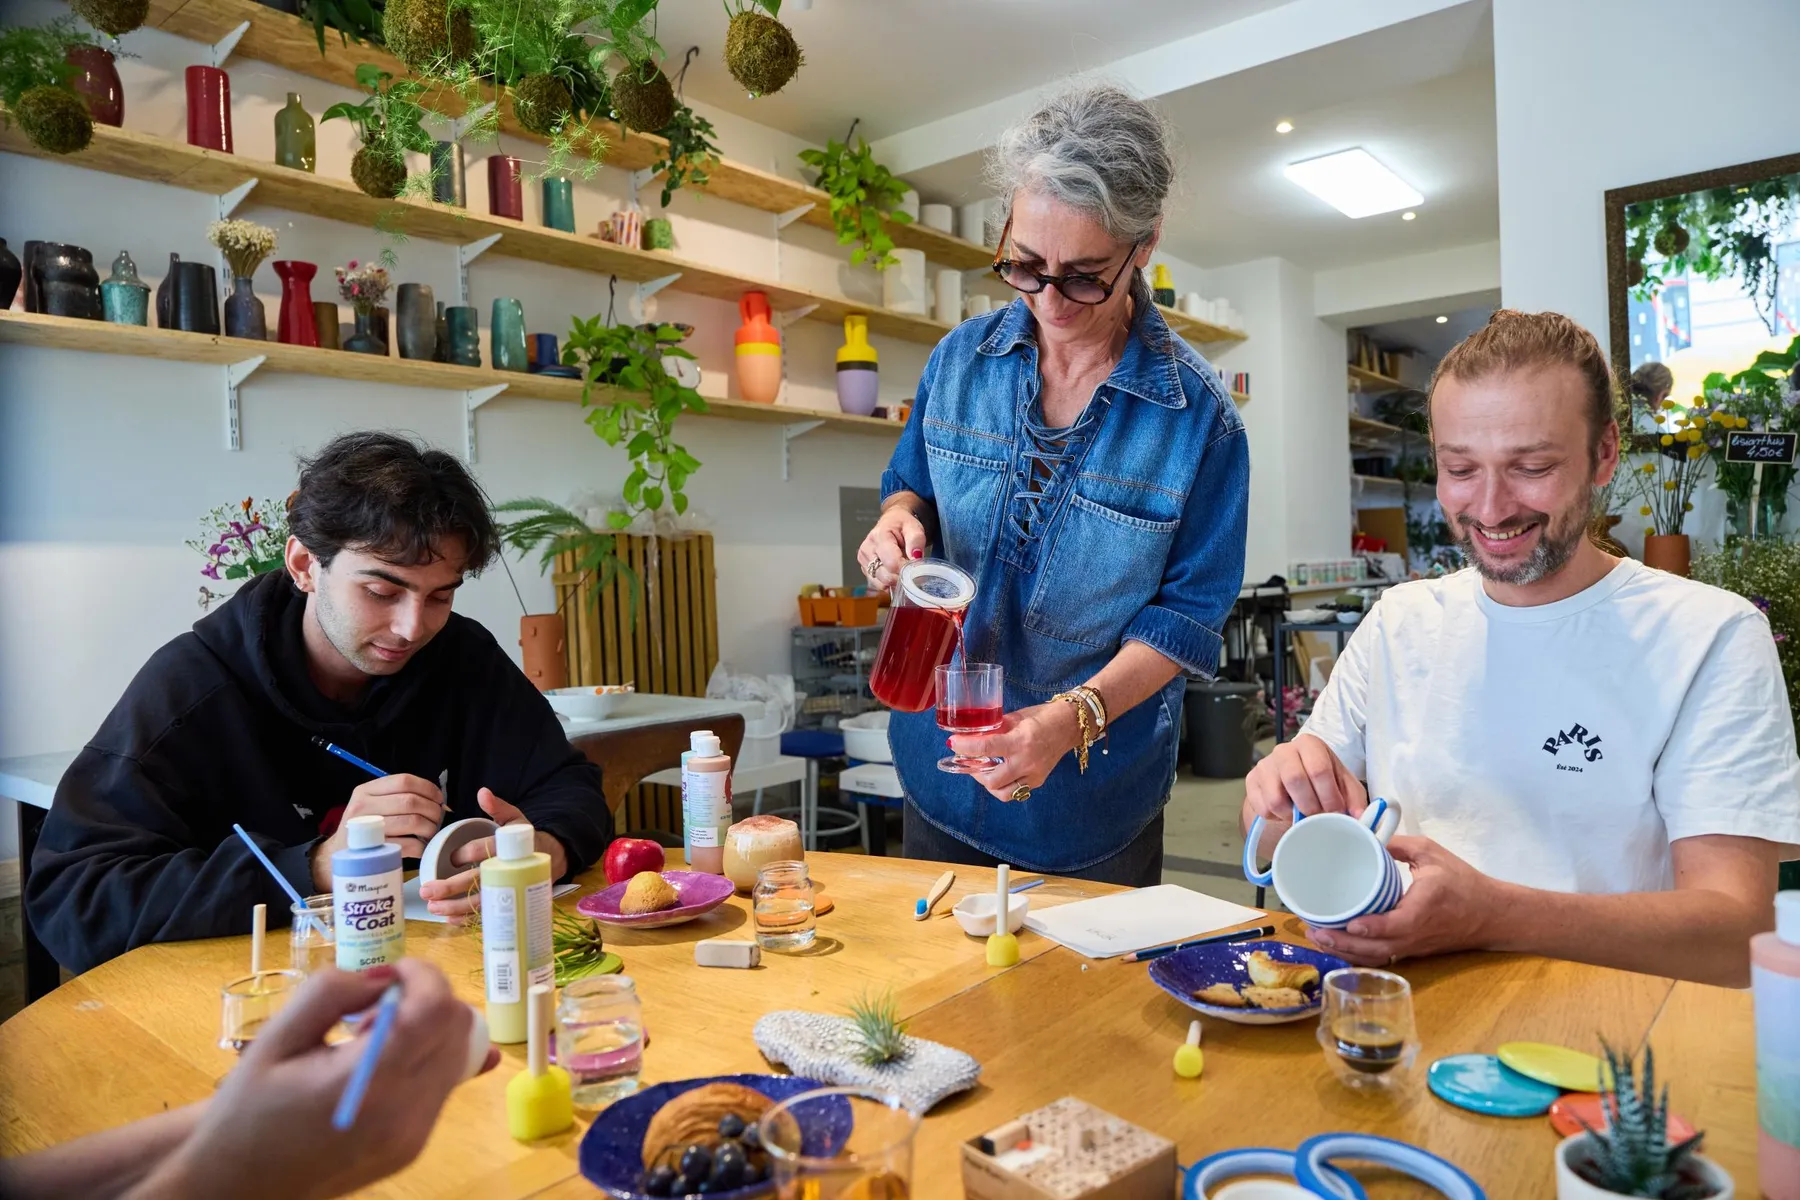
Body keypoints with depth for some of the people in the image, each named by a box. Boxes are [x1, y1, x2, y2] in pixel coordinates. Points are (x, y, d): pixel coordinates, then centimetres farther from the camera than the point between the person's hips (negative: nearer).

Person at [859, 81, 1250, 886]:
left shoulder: (1197, 415, -14)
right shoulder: (960, 360, -4)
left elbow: (1189, 612, -14)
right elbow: (910, 486, 9)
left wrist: (1075, 715, -28)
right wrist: (901, 519, -16)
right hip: (940, 763, 3)